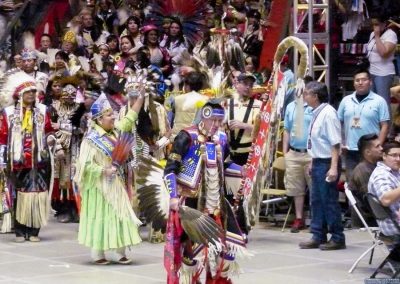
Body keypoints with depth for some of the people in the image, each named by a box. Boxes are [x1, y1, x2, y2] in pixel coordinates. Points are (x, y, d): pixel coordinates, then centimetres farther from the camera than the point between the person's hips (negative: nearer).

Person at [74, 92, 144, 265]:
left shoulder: (115, 131, 5)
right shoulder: (91, 139, -15)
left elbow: (129, 119, 14)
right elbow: (86, 165, -18)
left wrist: (141, 97, 10)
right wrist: (104, 170, -24)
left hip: (115, 183, 7)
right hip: (100, 185, -7)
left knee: (119, 214, 7)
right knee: (100, 216, -1)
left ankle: (120, 253, 12)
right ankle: (98, 254, 7)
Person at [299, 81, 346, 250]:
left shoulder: (328, 114, -17)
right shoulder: (316, 114, 9)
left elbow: (335, 143, -20)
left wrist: (333, 168, -23)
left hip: (327, 163, -9)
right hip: (317, 162, 9)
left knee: (329, 201, -2)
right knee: (316, 200, 14)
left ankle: (337, 238, 9)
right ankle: (318, 237, 23)